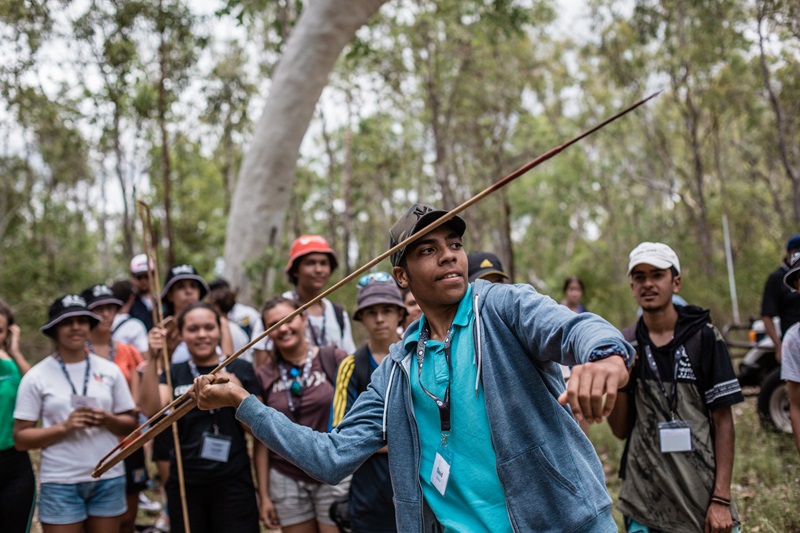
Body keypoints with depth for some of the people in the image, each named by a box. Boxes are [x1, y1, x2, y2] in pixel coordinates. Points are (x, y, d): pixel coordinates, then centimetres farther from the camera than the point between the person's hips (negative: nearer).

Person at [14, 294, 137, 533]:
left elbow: (131, 424, 8)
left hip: (108, 479, 2)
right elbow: (21, 438, -4)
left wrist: (108, 420, -13)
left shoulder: (109, 370, 4)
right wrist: (65, 427, -18)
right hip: (60, 483, -2)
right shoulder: (37, 376, -2)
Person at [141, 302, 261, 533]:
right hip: (184, 483, 2)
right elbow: (150, 409, -10)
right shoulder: (175, 373, 7)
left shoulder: (241, 370, 2)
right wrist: (152, 360, -20)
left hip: (233, 483, -2)